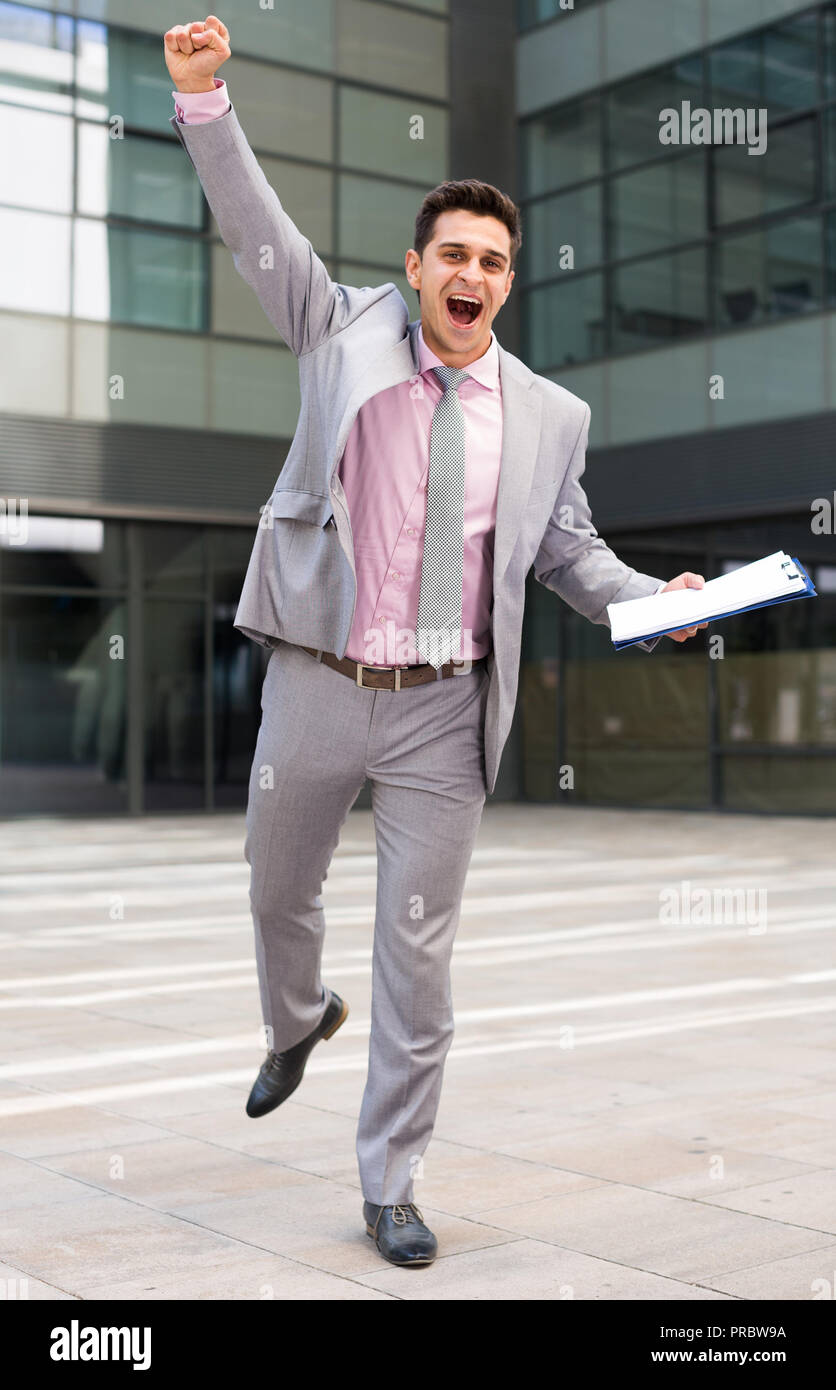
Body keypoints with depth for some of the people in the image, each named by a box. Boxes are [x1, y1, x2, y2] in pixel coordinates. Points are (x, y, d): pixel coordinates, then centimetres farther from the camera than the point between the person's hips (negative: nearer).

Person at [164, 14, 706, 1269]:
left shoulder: (548, 414, 3)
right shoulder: (347, 331, 2)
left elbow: (570, 553, 9)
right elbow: (255, 226, -2)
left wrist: (657, 600, -8)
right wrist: (203, 97, -13)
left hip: (443, 710, 0)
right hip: (315, 688, 1)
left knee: (419, 952, 3)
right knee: (278, 891, 20)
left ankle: (390, 1189, 18)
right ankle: (295, 1025, 55)